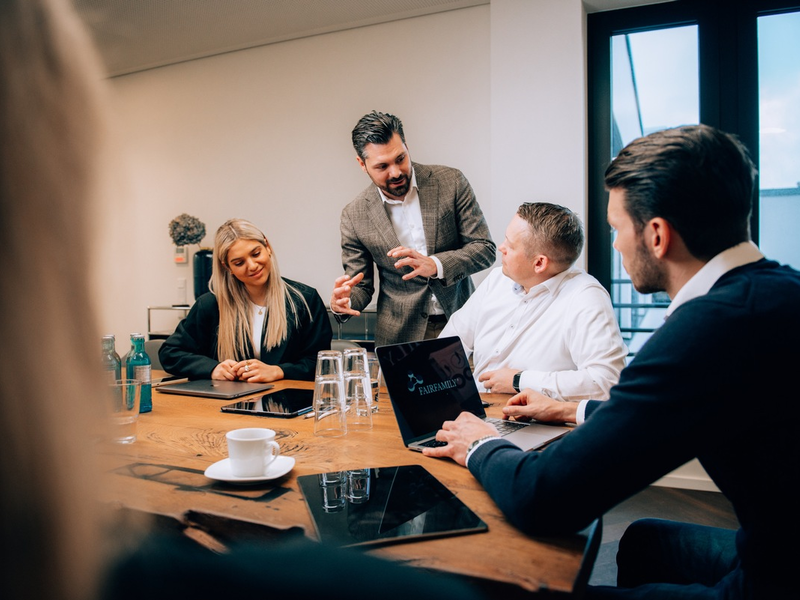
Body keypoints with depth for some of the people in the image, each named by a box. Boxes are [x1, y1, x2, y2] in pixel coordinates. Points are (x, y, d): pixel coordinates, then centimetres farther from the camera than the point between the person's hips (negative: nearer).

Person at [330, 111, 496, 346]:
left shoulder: (450, 182, -4)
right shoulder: (354, 216, -2)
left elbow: (485, 248, -4)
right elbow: (361, 287, 5)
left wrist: (435, 265, -21)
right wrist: (341, 305, -18)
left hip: (460, 320, 0)